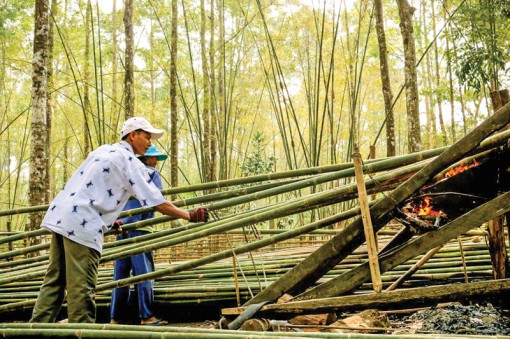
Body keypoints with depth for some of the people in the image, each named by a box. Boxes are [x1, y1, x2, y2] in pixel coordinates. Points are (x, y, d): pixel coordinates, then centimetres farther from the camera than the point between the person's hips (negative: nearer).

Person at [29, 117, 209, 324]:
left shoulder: (102, 150, 22)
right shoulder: (130, 162, -3)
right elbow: (157, 203, -8)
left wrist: (108, 219, 38)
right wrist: (190, 216, 0)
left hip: (59, 216, 9)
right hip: (81, 225, -9)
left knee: (54, 281, 12)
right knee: (82, 288, -4)